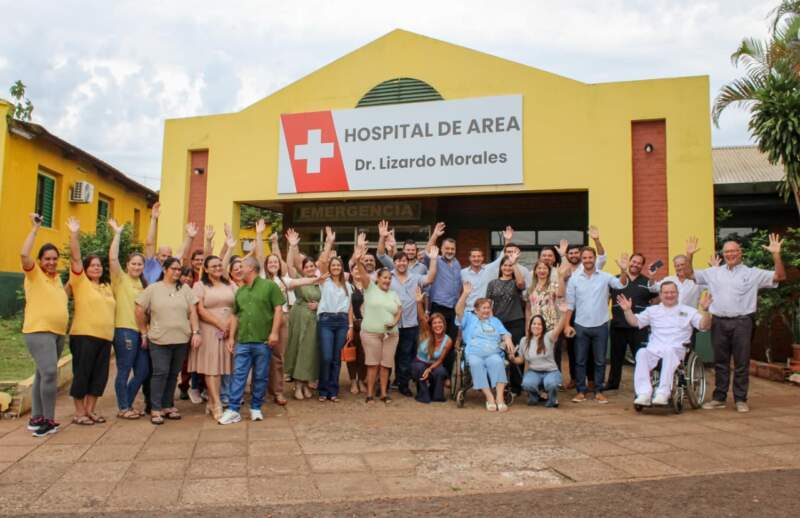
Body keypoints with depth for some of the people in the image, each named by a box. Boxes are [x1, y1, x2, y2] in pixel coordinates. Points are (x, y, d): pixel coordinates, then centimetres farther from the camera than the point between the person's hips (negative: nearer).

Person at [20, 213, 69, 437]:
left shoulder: (57, 277, 14)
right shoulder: (34, 274, -4)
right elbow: (24, 254, -22)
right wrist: (35, 228, -17)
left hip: (58, 333, 7)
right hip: (39, 332, -7)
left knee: (43, 374, 13)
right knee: (50, 372, -19)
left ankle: (36, 418, 20)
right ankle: (48, 420, -11)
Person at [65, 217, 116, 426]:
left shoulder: (107, 287, 17)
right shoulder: (80, 282, -1)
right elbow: (75, 258, -10)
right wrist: (74, 234, -17)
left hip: (104, 337, 6)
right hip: (84, 335, -6)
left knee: (99, 375, 8)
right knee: (82, 373, 0)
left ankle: (90, 410, 19)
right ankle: (79, 412, 10)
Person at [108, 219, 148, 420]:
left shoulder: (143, 284, 17)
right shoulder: (120, 279, -1)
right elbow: (113, 258, -17)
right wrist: (117, 233, -14)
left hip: (141, 331, 7)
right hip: (124, 329, -7)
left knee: (143, 371, 9)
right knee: (124, 371, 0)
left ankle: (127, 405, 23)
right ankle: (123, 408, 11)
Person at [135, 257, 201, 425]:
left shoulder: (185, 289, 7)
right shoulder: (152, 289, 1)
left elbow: (193, 311, 4)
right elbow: (140, 311, 3)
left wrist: (196, 332, -4)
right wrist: (144, 333, 5)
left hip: (182, 340, 3)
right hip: (159, 340, -3)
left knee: (173, 374, 11)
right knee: (160, 373, -5)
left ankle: (168, 406, 23)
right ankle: (155, 409, 4)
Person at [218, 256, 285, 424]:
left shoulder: (269, 286, -2)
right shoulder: (240, 291, 15)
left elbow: (278, 309, -6)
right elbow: (235, 315, 19)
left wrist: (274, 332, -13)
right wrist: (231, 337, 13)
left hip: (263, 340, -4)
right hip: (242, 341, 5)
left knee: (260, 377, 6)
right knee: (238, 375, 2)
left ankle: (256, 408, 18)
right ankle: (233, 410, 6)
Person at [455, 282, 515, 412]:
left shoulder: (495, 320, 30)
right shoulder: (469, 318, 20)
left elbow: (504, 333, 16)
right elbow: (458, 310, 1)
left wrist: (508, 340, -8)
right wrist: (465, 294, -9)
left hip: (493, 353, 2)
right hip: (474, 353, -2)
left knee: (497, 362, -33)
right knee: (476, 363, -36)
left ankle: (500, 397, -39)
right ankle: (489, 397, -37)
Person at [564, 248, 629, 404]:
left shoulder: (605, 277, -1)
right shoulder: (574, 278, 0)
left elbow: (621, 285, -17)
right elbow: (570, 304, 3)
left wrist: (623, 270, -36)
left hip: (600, 325, 0)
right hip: (581, 326, 0)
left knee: (600, 360, 8)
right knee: (580, 360, 6)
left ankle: (598, 391, 19)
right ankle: (581, 391, 17)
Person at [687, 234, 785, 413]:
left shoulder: (753, 273, 3)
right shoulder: (713, 272, 11)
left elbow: (780, 276, -2)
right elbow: (690, 275, 15)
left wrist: (776, 255, -14)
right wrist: (689, 256, 3)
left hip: (741, 322, -2)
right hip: (719, 322, 3)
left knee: (741, 363, 3)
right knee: (720, 363, 10)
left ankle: (741, 399, 13)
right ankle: (719, 398, 18)